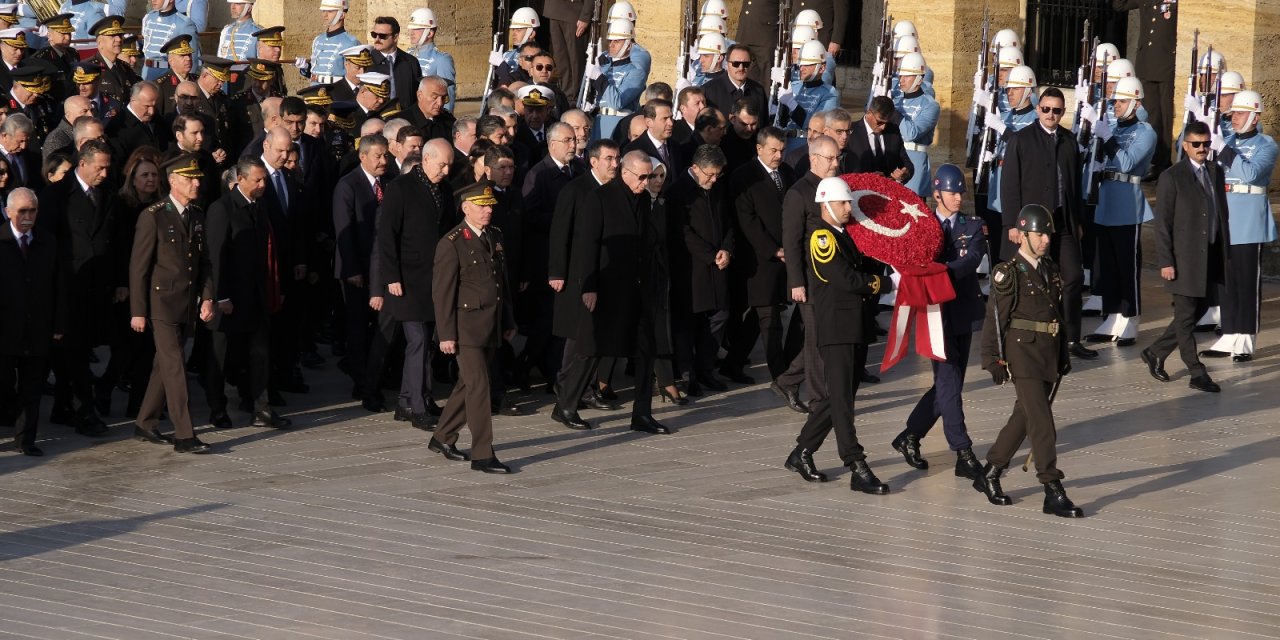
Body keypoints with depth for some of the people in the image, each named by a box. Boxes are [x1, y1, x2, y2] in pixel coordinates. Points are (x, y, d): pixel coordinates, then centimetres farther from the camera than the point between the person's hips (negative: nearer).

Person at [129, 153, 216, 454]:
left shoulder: (198, 217, 10)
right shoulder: (153, 216, -9)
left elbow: (204, 261, 17)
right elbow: (138, 266, -8)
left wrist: (207, 297, 4)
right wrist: (138, 311, -10)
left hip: (188, 305, 6)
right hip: (162, 302, -6)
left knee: (165, 365, 13)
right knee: (174, 366, -11)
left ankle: (146, 425, 25)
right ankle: (184, 436, -13)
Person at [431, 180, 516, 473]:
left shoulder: (495, 236, 11)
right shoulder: (452, 243, -11)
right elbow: (442, 292, -12)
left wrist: (508, 321, 19)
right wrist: (446, 334, -14)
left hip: (491, 326, 7)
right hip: (467, 326, -7)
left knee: (467, 385, 15)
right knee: (478, 387, -9)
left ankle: (443, 438, 29)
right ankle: (482, 455, -7)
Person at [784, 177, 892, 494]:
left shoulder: (846, 235, 19)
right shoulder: (821, 237, -10)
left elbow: (859, 274, 22)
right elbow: (845, 280, -18)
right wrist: (887, 283, -10)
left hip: (856, 328, 9)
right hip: (835, 328, -9)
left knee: (838, 397, 12)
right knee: (841, 399, -9)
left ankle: (801, 454, 23)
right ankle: (858, 470, -13)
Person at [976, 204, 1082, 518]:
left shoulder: (1051, 271, 13)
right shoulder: (1009, 273, -9)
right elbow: (995, 318, -10)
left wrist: (1063, 356, 20)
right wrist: (994, 360, -14)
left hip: (1050, 357, 7)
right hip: (1023, 354, -7)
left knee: (1023, 418, 15)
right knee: (1042, 423, -10)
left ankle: (989, 475, 29)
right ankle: (1053, 493, -10)